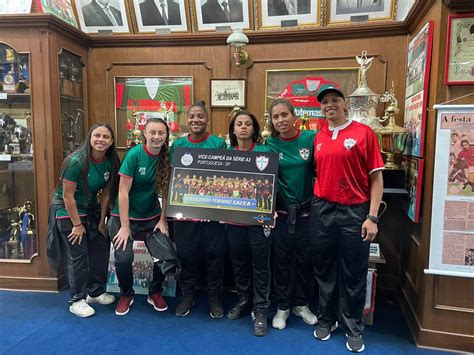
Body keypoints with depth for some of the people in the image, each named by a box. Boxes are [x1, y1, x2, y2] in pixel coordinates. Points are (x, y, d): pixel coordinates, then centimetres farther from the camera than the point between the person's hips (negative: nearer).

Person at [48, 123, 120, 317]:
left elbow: (106, 193, -1)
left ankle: (95, 292, 27)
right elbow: (67, 196, -20)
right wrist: (77, 224, -16)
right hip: (68, 210, -6)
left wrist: (102, 221, 1)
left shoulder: (111, 161, -7)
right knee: (78, 256, -4)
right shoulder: (76, 161, -24)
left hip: (91, 209, 6)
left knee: (101, 249, 9)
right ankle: (76, 301, 12)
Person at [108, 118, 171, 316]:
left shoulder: (166, 157, -5)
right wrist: (125, 226, -16)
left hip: (152, 216, 3)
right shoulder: (134, 154, -16)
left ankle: (155, 293, 20)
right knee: (123, 258, -14)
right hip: (125, 215, -3)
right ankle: (126, 295, 17)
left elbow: (166, 192, 1)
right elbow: (123, 191, -16)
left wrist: (163, 220, -2)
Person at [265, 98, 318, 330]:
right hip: (282, 211, 0)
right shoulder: (271, 144, -2)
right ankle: (282, 307, 28)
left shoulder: (310, 138, -6)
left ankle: (301, 304, 33)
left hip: (306, 209, 0)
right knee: (281, 259, 10)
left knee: (304, 258, 12)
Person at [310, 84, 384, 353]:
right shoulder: (318, 137, 7)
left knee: (354, 273, 8)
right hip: (322, 210, 4)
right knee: (324, 268, 15)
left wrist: (372, 217, -10)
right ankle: (326, 319, 35)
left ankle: (353, 328, 29)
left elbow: (376, 178, -5)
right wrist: (314, 205, 5)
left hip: (354, 211, -3)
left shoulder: (364, 133, -5)